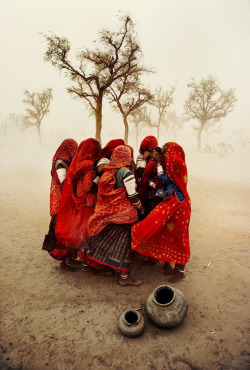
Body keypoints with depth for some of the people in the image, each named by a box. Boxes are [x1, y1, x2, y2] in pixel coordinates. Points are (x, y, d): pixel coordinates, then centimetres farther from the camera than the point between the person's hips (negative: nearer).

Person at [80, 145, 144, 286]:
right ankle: (124, 277, 9)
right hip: (122, 213, -7)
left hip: (106, 210, 7)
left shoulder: (108, 171, 8)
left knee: (103, 239, 22)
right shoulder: (126, 172, -14)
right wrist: (141, 209, 2)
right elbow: (133, 196, -13)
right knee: (124, 242, 1)